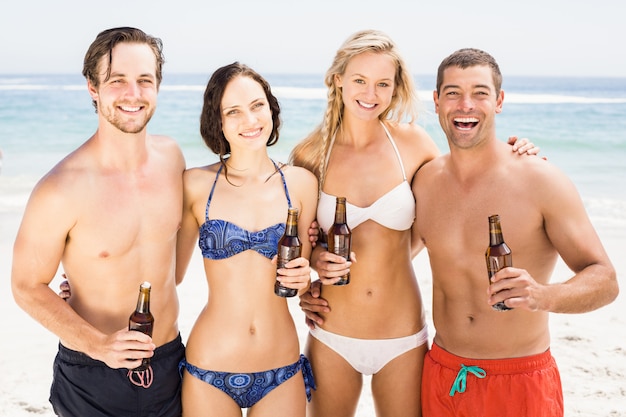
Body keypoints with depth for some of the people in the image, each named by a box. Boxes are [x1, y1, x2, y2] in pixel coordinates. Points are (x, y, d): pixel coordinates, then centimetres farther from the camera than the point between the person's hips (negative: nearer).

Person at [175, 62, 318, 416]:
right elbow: (171, 271, 0)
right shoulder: (196, 185, -6)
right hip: (209, 372, -1)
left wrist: (304, 278, -12)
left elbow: (303, 273, 9)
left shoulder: (301, 184, -1)